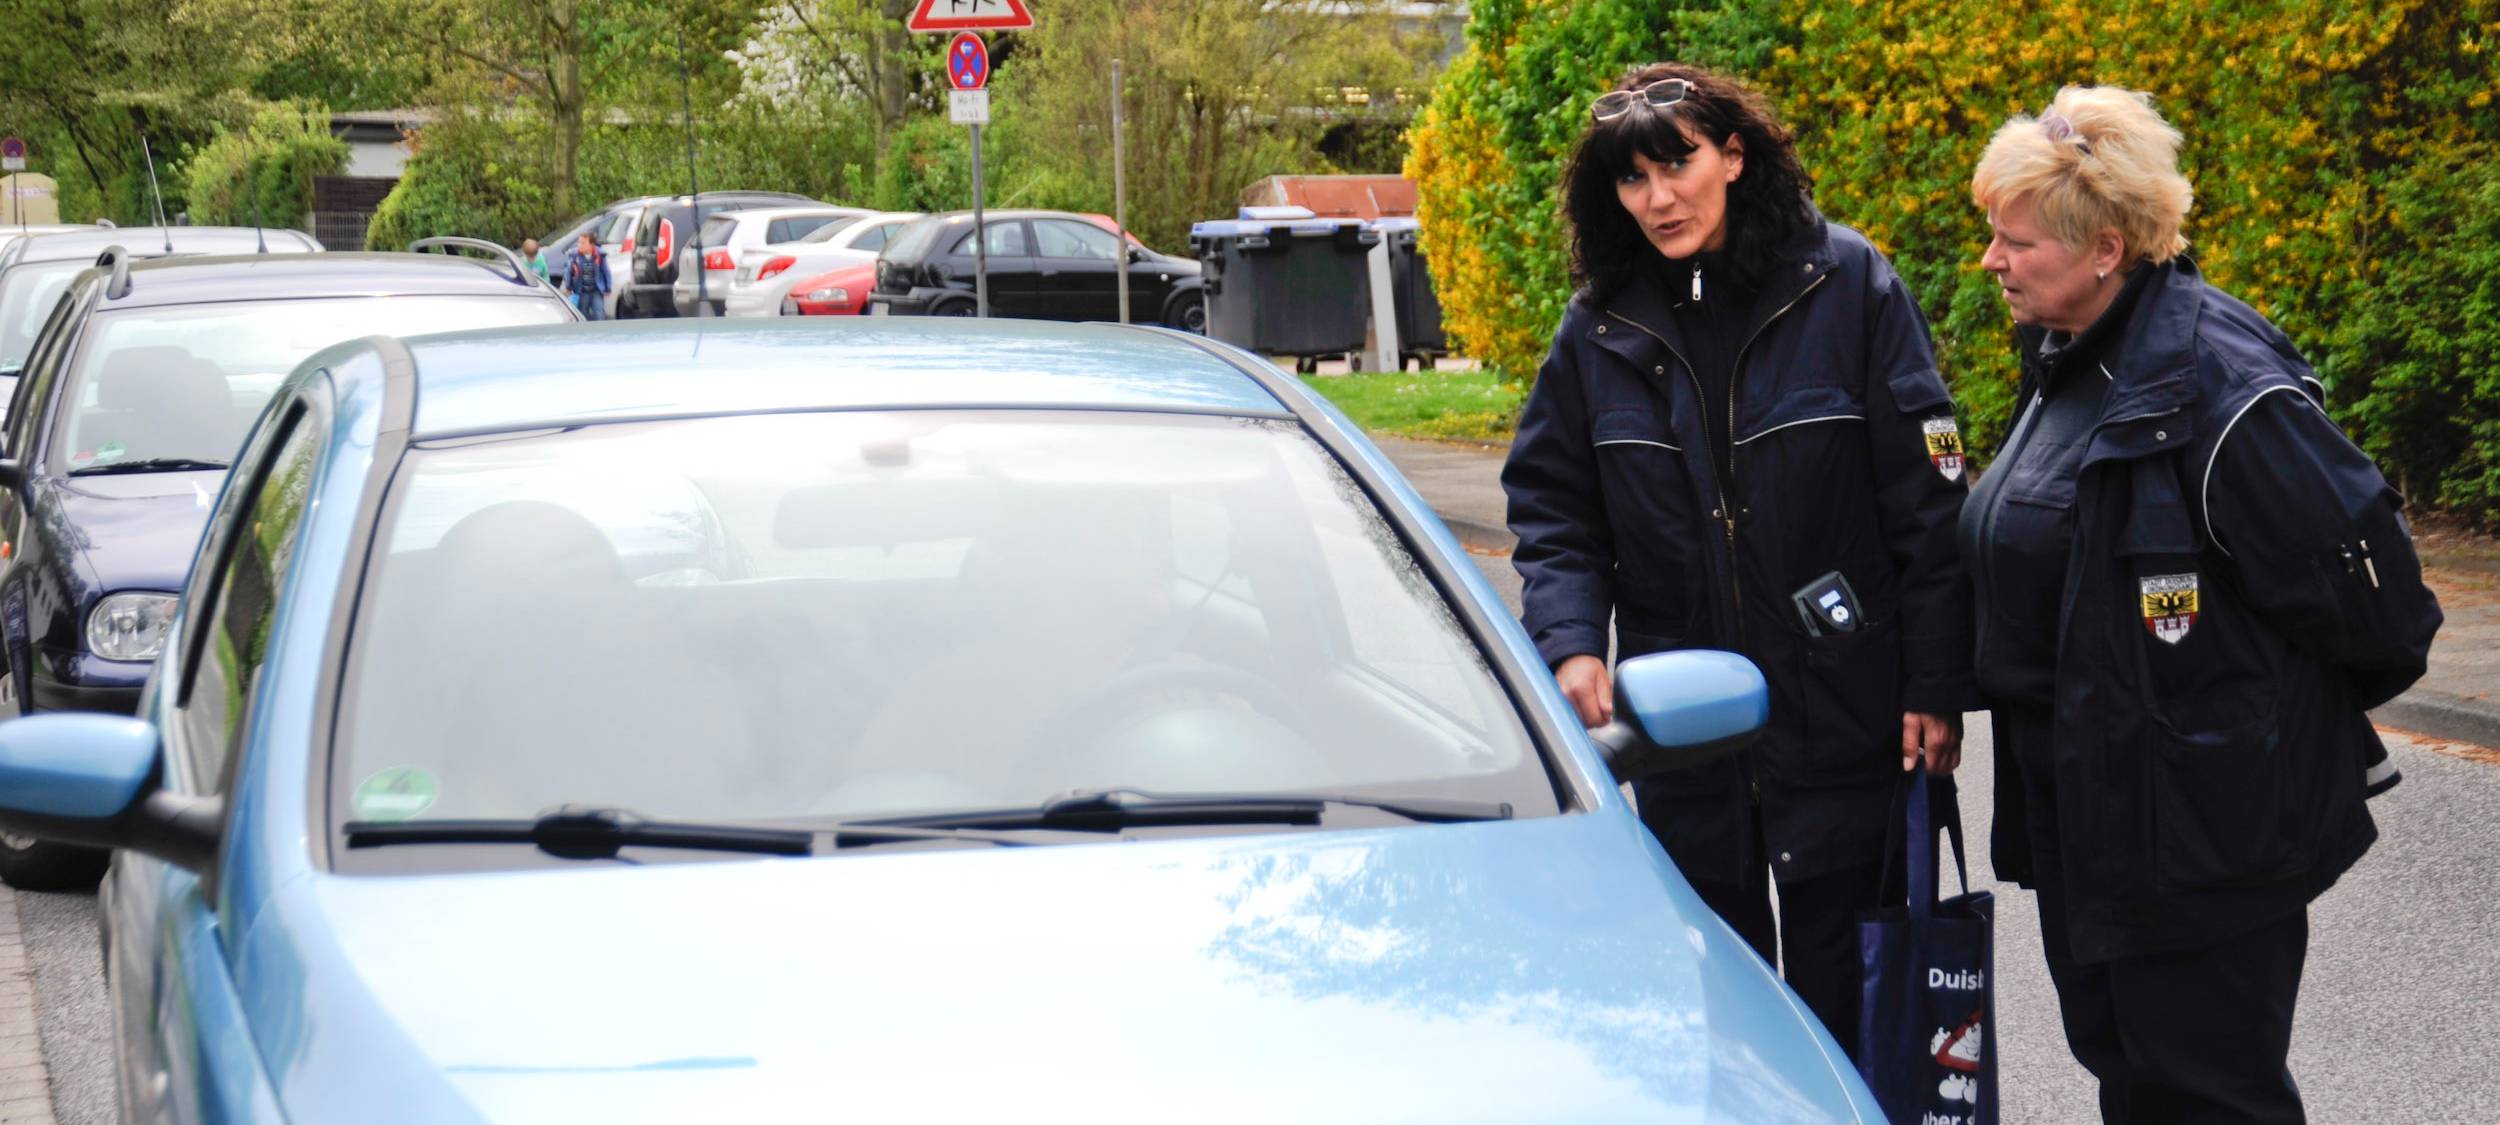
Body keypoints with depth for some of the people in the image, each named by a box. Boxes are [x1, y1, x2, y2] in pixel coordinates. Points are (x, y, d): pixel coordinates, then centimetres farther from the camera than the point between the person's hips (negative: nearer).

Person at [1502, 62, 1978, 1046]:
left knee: (1840, 1001, 5)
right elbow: (1552, 510, 7)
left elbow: (1929, 502, -7)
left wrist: (1936, 688, -10)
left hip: (1840, 717, -3)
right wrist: (1571, 643, -11)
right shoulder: (1601, 325, 4)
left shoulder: (1846, 284, -6)